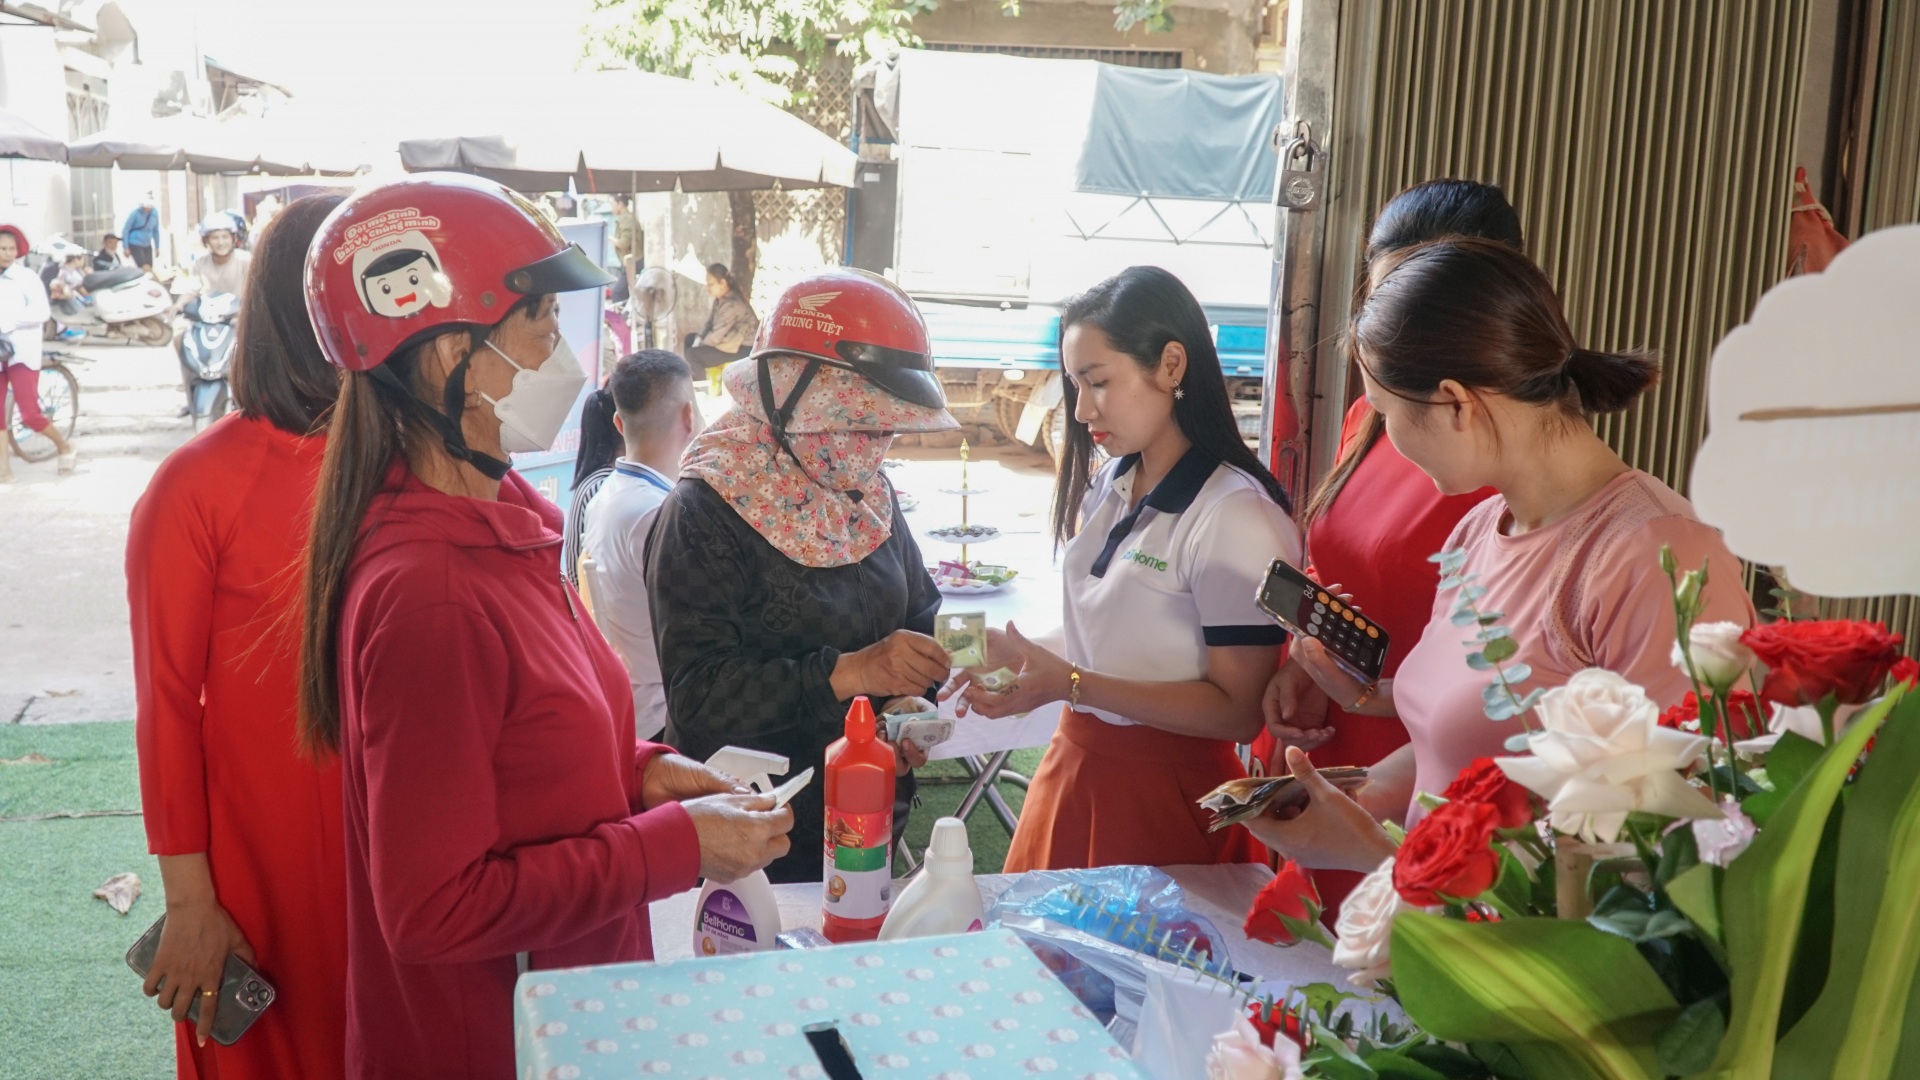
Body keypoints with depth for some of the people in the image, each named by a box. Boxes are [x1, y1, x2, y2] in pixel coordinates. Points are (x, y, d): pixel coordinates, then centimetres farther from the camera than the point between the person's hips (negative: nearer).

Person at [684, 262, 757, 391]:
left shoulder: (732, 304, -25)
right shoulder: (721, 298, 3)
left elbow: (717, 335, -24)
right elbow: (709, 322, 10)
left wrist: (699, 346, -12)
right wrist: (699, 339, -6)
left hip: (741, 348, -10)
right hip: (729, 339, 10)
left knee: (691, 354, -17)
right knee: (690, 339, 14)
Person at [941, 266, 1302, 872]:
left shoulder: (1235, 518, -19)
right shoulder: (1107, 487, 4)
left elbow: (1237, 711, -19)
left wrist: (1071, 684, -23)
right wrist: (1022, 656, -3)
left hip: (1163, 792, -7)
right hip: (1074, 764, 7)